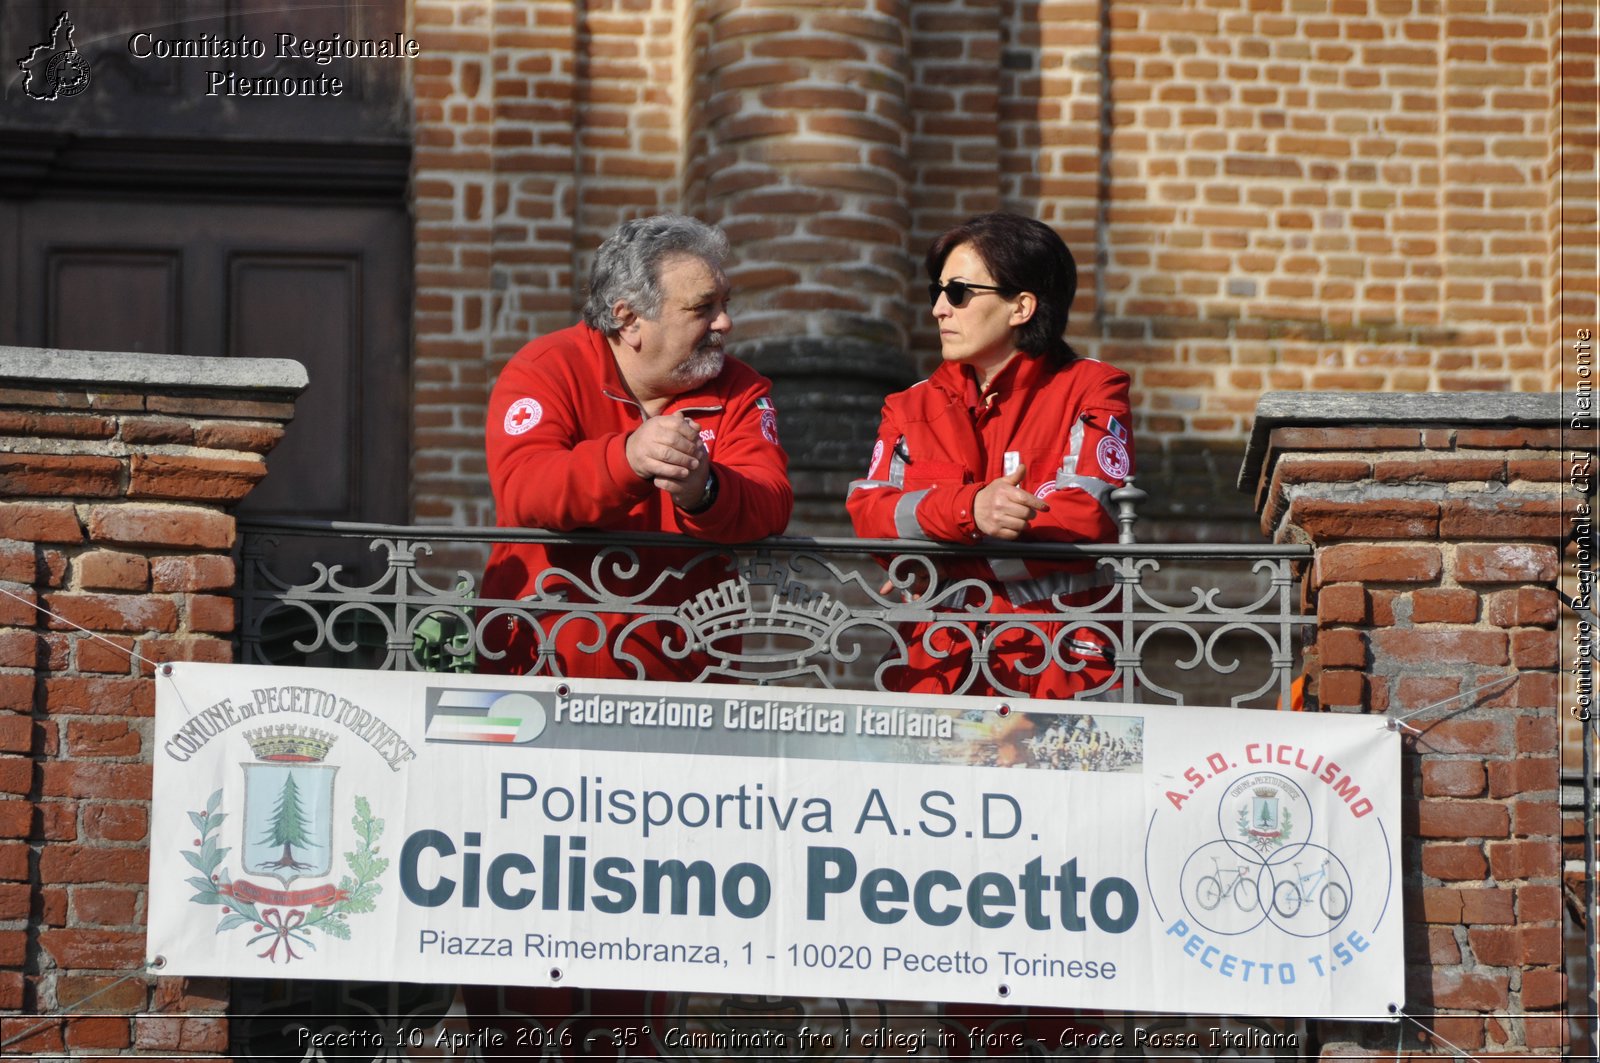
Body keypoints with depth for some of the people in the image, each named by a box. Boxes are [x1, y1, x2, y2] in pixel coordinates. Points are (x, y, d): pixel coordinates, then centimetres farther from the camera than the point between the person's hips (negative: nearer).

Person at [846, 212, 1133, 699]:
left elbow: (1085, 515, -7)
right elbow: (868, 509, 2)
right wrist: (969, 510, -18)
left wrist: (938, 569, -5)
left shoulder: (1090, 390, 8)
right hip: (935, 670, 3)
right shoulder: (912, 408, 19)